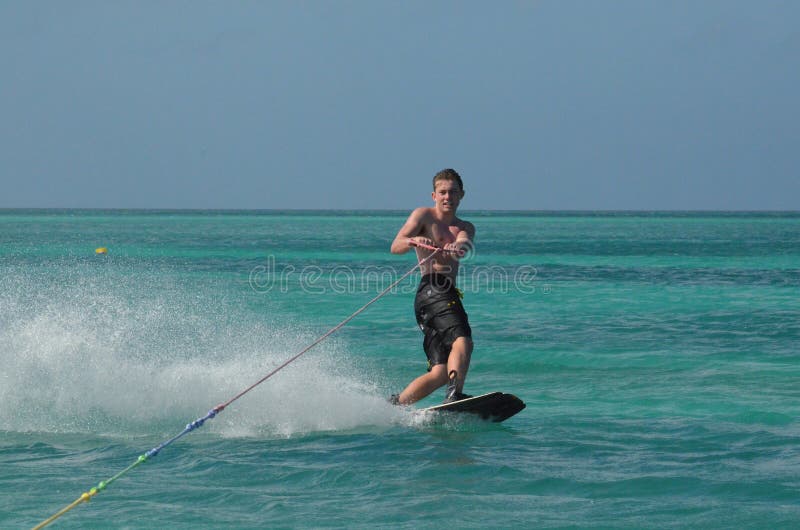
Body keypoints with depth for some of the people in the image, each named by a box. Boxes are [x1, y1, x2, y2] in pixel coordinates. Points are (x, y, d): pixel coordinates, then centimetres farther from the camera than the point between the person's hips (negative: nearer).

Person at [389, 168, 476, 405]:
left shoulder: (464, 227, 24)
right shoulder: (423, 215, 11)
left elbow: (466, 242, -3)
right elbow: (395, 247, -4)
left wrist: (457, 247, -29)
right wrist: (413, 241, -28)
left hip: (448, 294, 6)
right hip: (433, 290, -6)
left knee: (441, 373, 0)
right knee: (462, 340, -30)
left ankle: (394, 404, 5)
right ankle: (455, 395, -46)